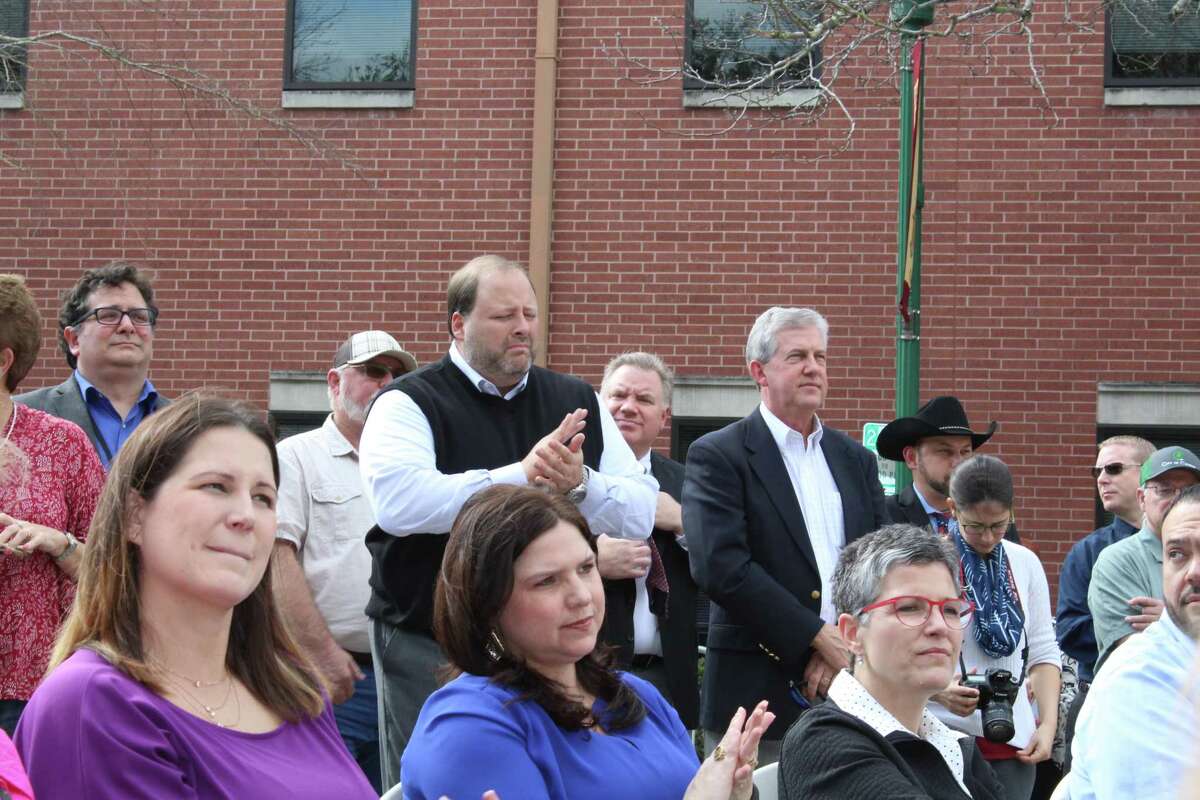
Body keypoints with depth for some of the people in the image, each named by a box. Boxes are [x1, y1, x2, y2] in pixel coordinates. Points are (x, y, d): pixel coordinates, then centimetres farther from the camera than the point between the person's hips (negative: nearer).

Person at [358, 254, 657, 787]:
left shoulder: (577, 403, 10)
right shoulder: (409, 403, -4)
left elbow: (641, 513, 3)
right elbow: (396, 502, -23)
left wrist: (581, 484, -18)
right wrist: (521, 475, -25)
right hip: (431, 652, -4)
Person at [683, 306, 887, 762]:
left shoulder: (855, 460, 15)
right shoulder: (716, 456, -3)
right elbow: (720, 566, -15)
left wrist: (847, 646, -8)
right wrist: (820, 636, -14)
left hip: (850, 692, 5)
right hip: (758, 688, -5)